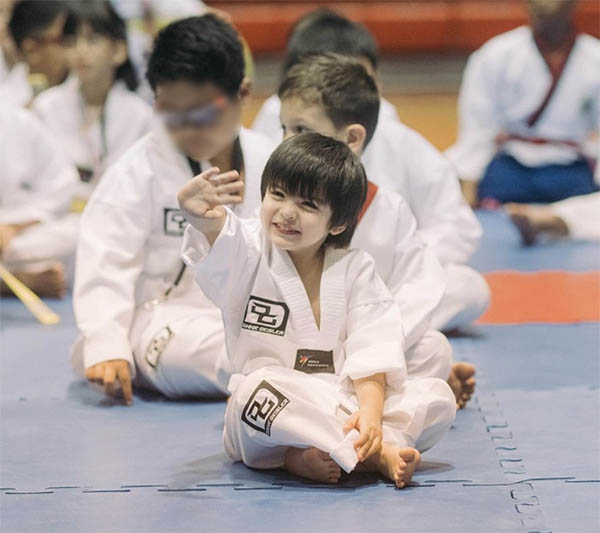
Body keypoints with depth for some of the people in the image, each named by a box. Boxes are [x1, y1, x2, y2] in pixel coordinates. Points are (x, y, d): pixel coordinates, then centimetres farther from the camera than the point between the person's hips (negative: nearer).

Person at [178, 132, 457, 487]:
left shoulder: (355, 269, 4)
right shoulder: (249, 254, -2)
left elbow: (372, 349, -6)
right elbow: (218, 247, -28)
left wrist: (370, 410, -24)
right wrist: (205, 218, -53)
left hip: (342, 405, 3)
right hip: (267, 417, -3)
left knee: (439, 397, -15)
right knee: (261, 388, -37)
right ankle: (377, 454, -32)